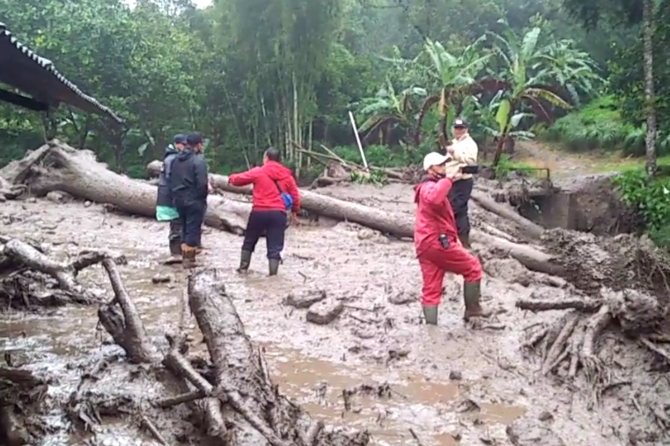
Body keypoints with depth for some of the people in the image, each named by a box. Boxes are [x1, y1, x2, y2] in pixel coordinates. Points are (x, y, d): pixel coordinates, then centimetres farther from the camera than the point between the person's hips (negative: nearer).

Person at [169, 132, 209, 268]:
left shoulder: (176, 159, 8)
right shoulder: (198, 160, -16)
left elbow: (171, 179, 12)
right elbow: (202, 183, -22)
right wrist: (205, 191, -3)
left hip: (179, 199, 7)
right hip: (194, 200, -7)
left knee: (185, 228, 18)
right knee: (193, 230, 1)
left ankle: (185, 255, 22)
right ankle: (189, 259, 4)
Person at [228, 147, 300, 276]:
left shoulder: (258, 172, -1)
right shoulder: (287, 175, 8)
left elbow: (239, 179, 7)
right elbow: (295, 195, 12)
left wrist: (231, 178, 30)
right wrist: (294, 211, 26)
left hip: (259, 212, -1)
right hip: (278, 214, 1)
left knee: (249, 241, 20)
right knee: (275, 247, 4)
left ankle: (243, 267, 27)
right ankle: (273, 274, 2)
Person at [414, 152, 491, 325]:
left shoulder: (429, 187, 25)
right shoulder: (429, 187, -10)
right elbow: (434, 199, -37)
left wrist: (454, 237, 22)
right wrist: (449, 177, -31)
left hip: (425, 245, 10)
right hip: (437, 243, -10)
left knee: (430, 290, 5)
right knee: (472, 267, 7)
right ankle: (472, 308, 13)